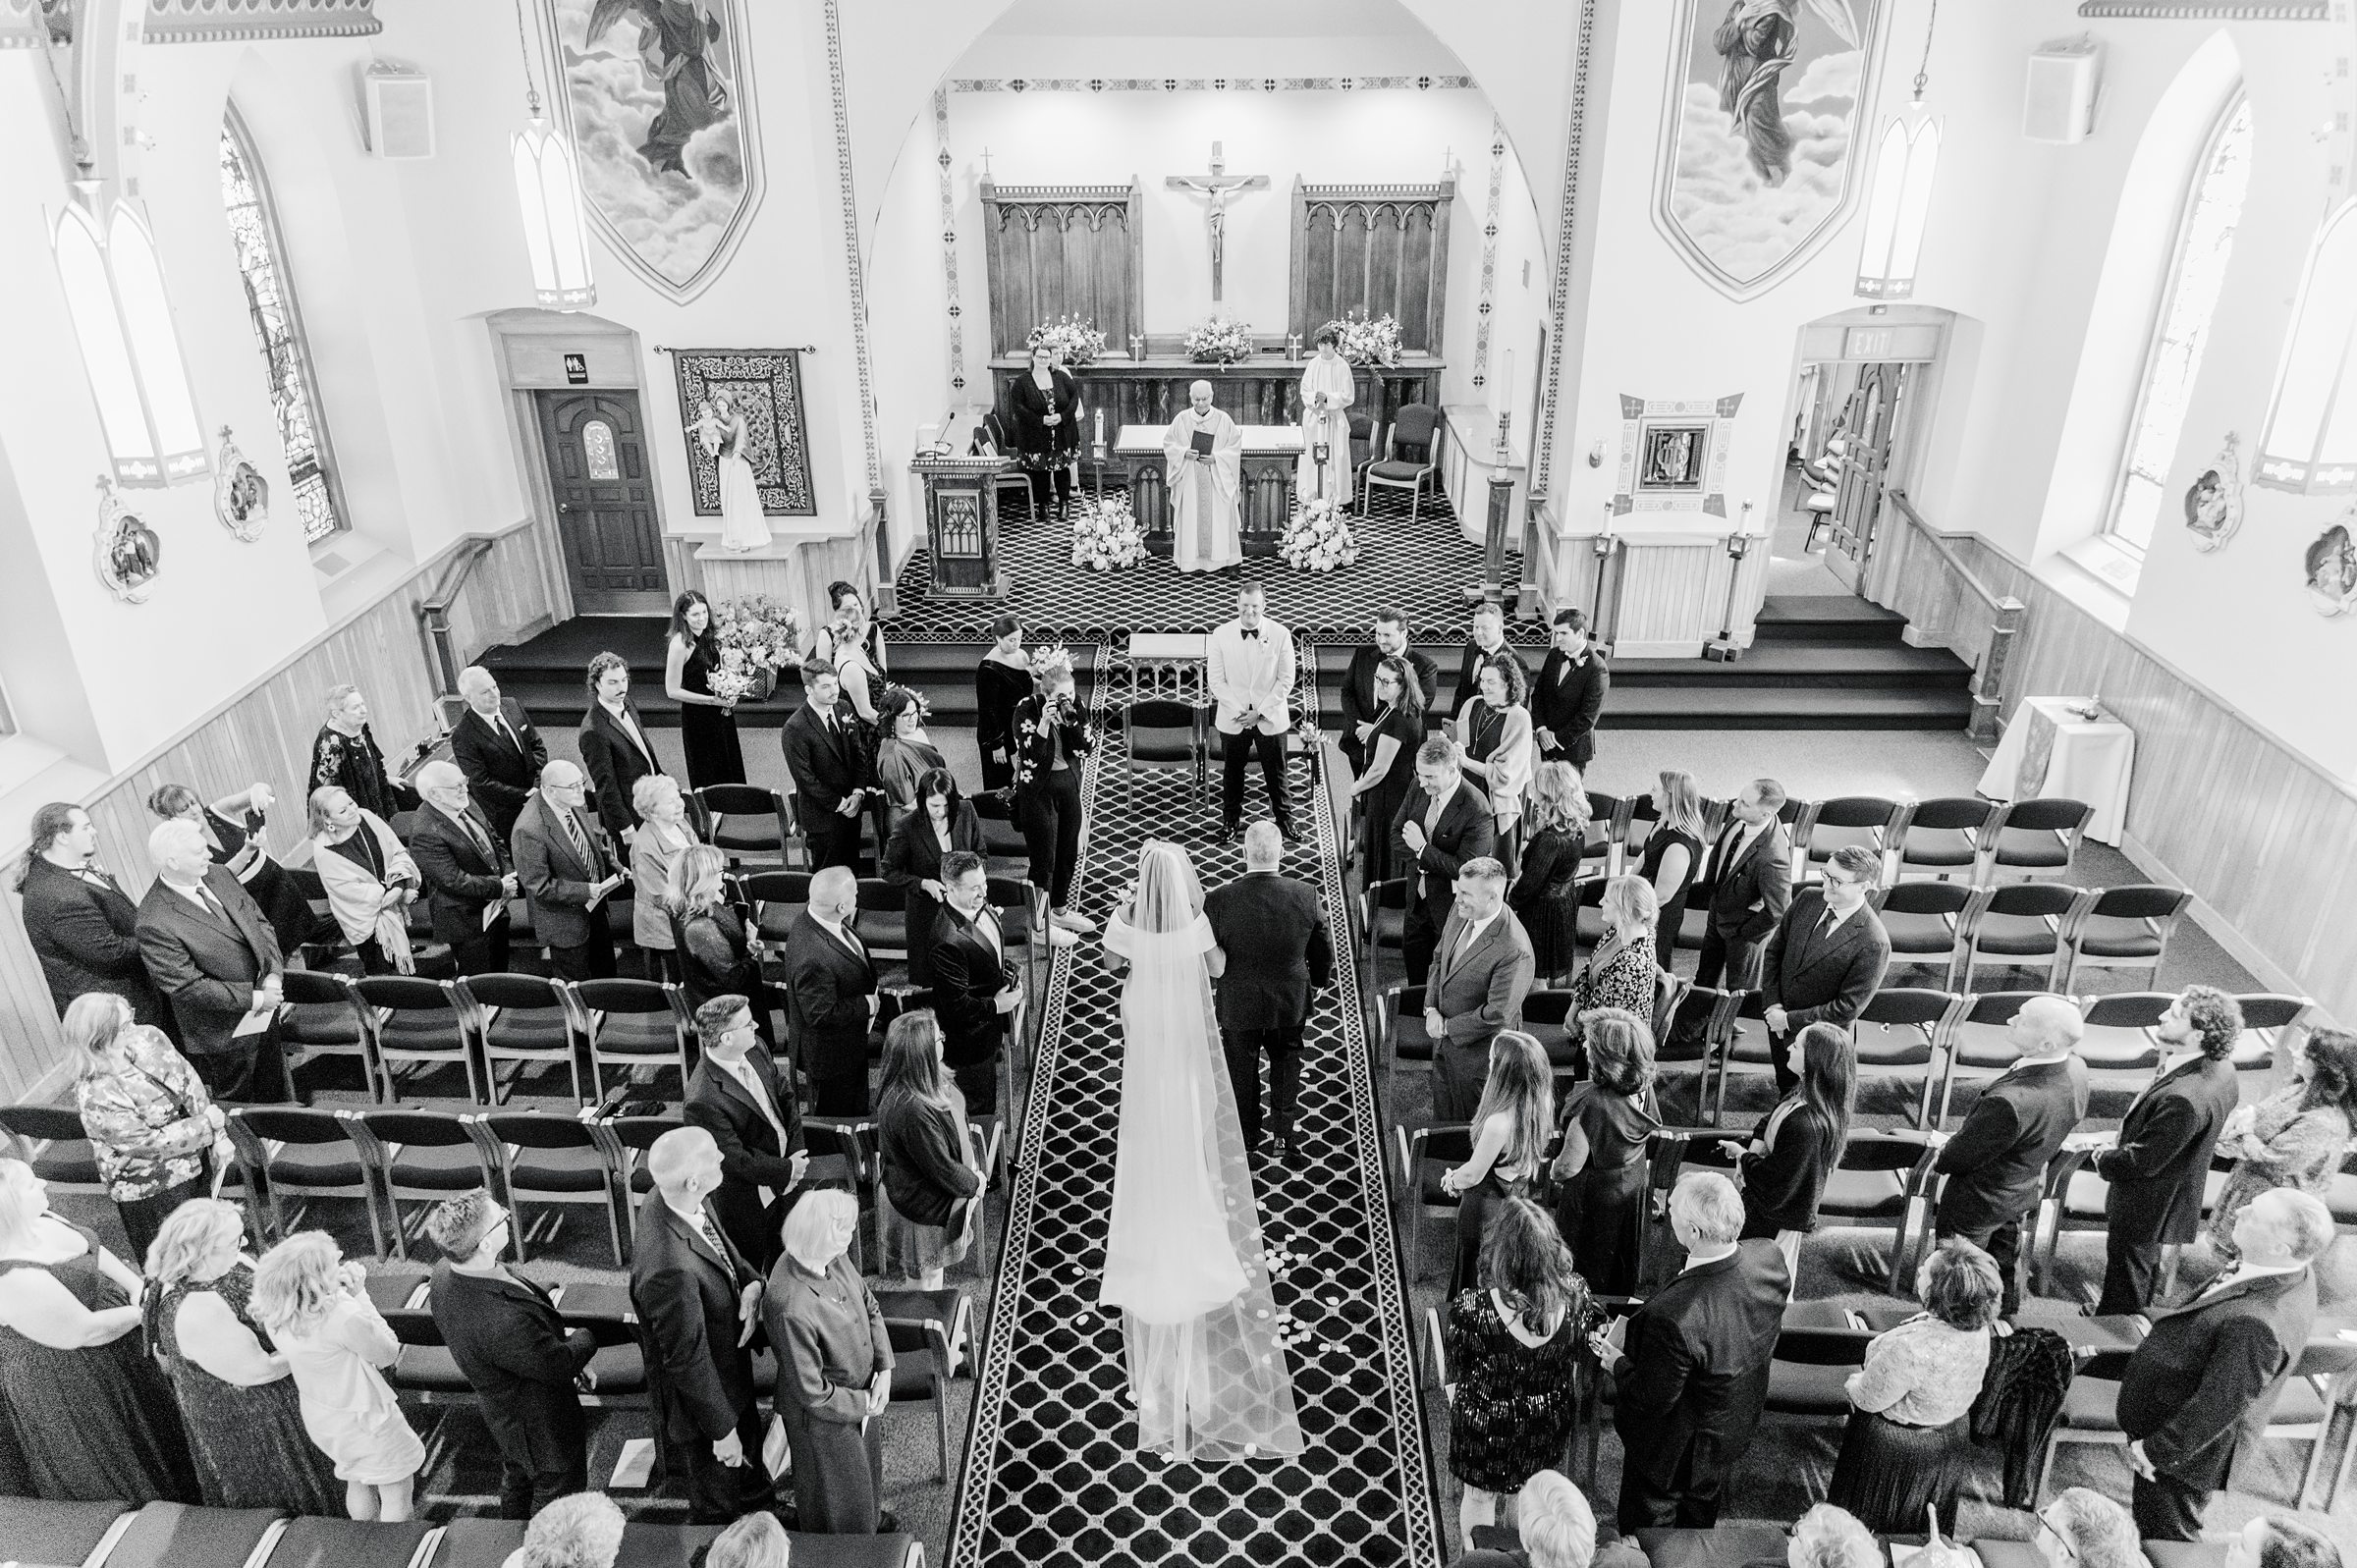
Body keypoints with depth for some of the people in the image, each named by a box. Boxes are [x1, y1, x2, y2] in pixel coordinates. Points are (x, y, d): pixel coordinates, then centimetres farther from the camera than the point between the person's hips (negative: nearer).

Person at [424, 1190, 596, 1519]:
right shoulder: (502, 1320, -45)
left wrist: (558, 1335, -1)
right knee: (556, 1492, 19)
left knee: (516, 1480, 34)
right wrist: (584, 1338, -9)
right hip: (540, 1427, -9)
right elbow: (561, 1366, -29)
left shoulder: (445, 1273, -18)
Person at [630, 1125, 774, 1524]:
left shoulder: (685, 1203, -16)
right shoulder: (670, 1269, -42)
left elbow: (724, 1249, 5)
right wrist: (722, 1430, -17)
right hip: (701, 1398, -8)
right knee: (717, 1507, 21)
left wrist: (751, 1283, -15)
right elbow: (688, 1360, -30)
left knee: (750, 1462, 34)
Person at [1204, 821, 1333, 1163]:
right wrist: (1319, 980, 15)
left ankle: (1248, 1138, 40)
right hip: (1291, 1003, 1)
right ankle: (1284, 1133, 28)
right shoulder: (1306, 895, -21)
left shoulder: (1219, 901, -27)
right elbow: (1323, 951, -6)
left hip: (1238, 1006, -1)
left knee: (1242, 1070, 23)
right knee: (1286, 1061, 27)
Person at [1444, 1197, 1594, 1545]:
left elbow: (1458, 1370, -16)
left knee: (1479, 1497, 27)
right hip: (1550, 1425, 3)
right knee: (1525, 1493, 32)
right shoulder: (1576, 1295, -25)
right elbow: (1578, 1360, -5)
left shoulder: (1472, 1308, -36)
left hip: (1485, 1424, -3)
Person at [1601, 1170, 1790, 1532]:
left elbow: (1652, 1400, -29)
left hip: (1677, 1451, -7)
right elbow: (1771, 1333, -3)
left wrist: (1618, 1362, -11)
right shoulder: (1769, 1258, -25)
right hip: (1739, 1429, 7)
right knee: (1702, 1511, 36)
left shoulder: (1671, 1315, -46)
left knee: (1645, 1525, 25)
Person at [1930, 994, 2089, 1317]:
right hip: (2023, 1194, 8)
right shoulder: (2075, 1068, -19)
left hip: (1978, 1203, -8)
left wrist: (1941, 1157, -5)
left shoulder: (2008, 1103, -45)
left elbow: (1962, 1156, -27)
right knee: (2005, 1267, 31)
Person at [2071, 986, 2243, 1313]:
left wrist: (2102, 1157, -11)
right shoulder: (2219, 1067, -10)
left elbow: (2141, 1162, -29)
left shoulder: (2184, 1099, -41)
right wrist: (2115, 1138, 3)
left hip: (2142, 1209, -9)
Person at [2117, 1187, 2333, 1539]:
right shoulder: (2292, 1274, -11)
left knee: (2166, 1538, 17)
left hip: (2186, 1449, -8)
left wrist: (2155, 1450, -16)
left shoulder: (2255, 1326, -41)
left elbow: (2219, 1406, -30)